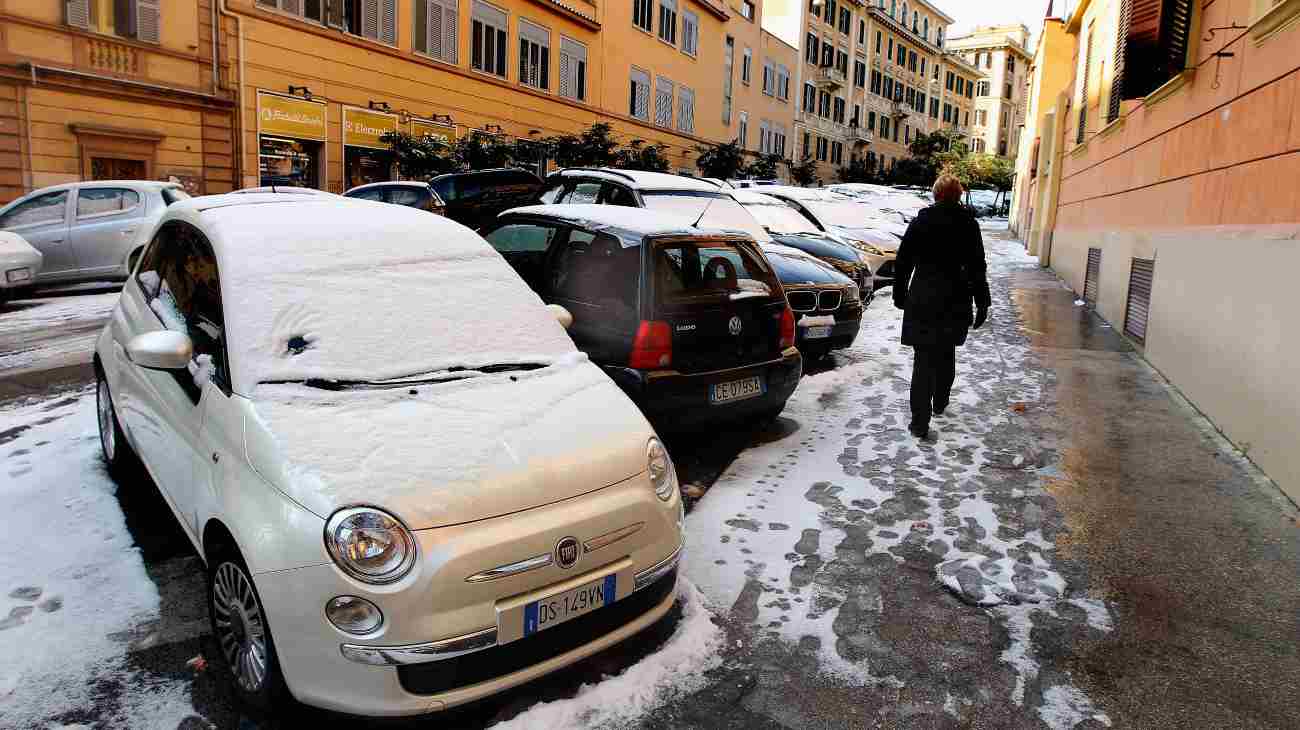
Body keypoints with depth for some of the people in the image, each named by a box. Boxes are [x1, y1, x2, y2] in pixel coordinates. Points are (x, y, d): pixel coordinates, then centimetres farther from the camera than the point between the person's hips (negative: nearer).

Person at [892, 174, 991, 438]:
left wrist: (899, 295, 12)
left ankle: (920, 422, -6)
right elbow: (977, 269, -3)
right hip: (955, 303, 1)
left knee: (923, 360, -1)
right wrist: (982, 304, 2)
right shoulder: (968, 224, -3)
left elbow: (902, 263, 2)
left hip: (922, 300, -1)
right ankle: (940, 403, 37)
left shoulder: (920, 221, -1)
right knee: (946, 355, 21)